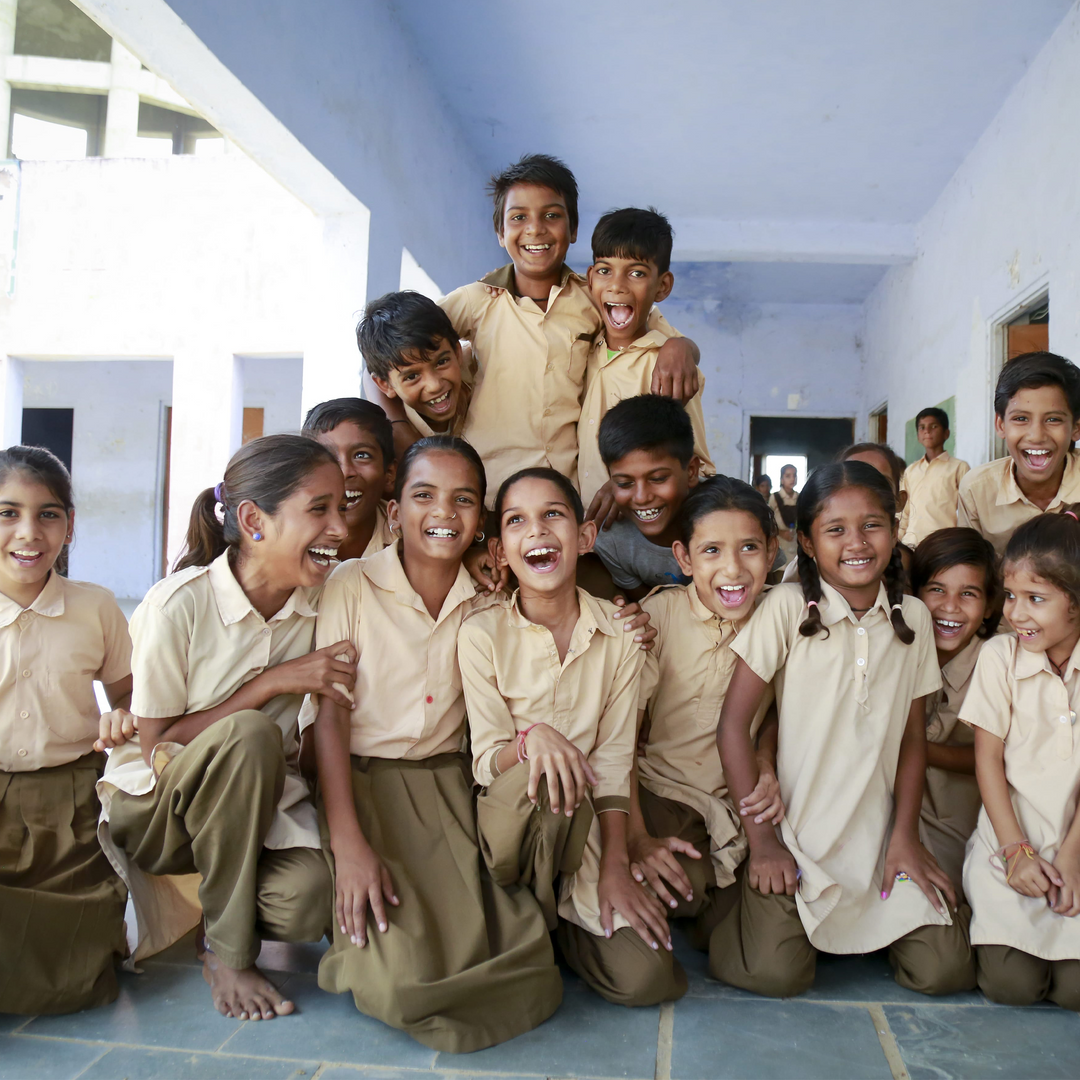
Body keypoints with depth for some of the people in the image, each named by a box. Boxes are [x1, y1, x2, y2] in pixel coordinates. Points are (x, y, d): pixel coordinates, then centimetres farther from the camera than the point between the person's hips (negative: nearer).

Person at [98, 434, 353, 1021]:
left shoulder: (323, 600, -8)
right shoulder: (179, 604, -21)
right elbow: (157, 747, -16)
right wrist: (274, 682, -24)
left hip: (257, 794, 3)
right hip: (152, 809, -3)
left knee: (309, 899, -27)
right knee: (250, 734, -34)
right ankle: (228, 953, -14)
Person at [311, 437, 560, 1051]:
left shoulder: (486, 602, 5)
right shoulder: (352, 586, -8)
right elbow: (330, 717, -11)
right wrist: (348, 843, -19)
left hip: (450, 786, 4)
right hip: (364, 783, -3)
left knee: (523, 960, -11)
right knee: (406, 978, -20)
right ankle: (363, 923, 13)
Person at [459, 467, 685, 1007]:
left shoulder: (619, 633, -3)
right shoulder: (482, 633, -9)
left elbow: (614, 759, -4)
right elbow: (485, 762, -11)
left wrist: (615, 868, -11)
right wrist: (532, 738, -33)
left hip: (586, 827, 2)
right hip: (509, 819, -2)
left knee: (645, 977, -16)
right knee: (544, 777, -36)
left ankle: (555, 918, 15)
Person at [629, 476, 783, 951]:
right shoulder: (659, 614, -11)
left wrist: (768, 766, -10)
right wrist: (636, 837, -21)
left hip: (744, 801, 2)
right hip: (662, 791, -2)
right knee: (676, 885, -30)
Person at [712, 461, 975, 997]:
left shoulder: (913, 616, 2)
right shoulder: (787, 608, -11)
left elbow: (913, 737, 8)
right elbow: (733, 724, -11)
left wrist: (905, 834, -2)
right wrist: (762, 840, -10)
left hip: (879, 833, 4)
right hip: (796, 830, -3)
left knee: (944, 970, -8)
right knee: (774, 972, -17)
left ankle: (876, 920, 22)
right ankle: (759, 909, 16)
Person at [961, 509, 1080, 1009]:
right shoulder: (1000, 654, -5)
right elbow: (987, 758, -2)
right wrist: (1017, 849, -8)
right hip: (1010, 841, -1)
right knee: (1011, 982, -13)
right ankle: (986, 915, 16)